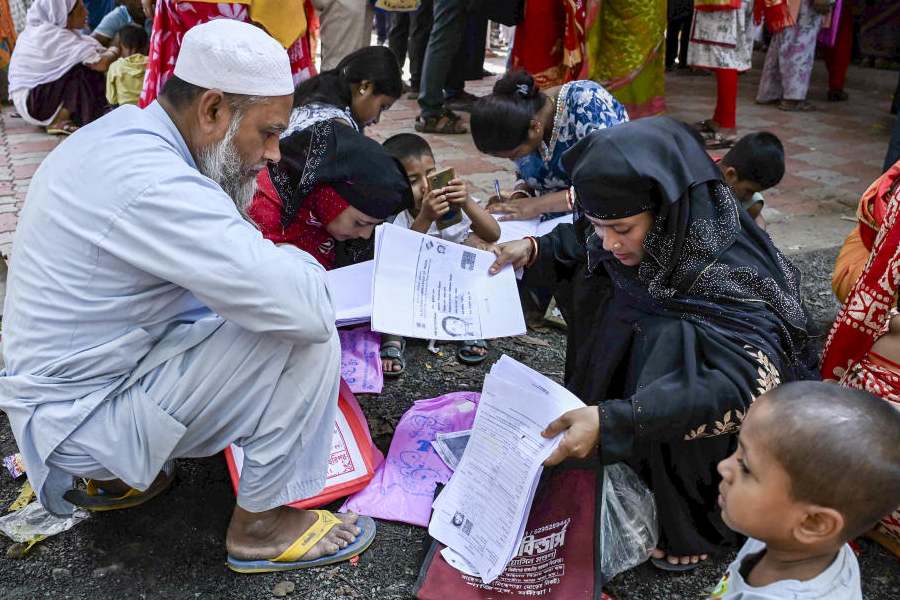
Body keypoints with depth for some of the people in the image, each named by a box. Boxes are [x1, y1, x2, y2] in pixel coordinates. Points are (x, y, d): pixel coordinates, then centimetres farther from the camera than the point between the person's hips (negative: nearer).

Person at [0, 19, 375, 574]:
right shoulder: (153, 184, -29)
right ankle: (262, 523, 1)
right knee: (304, 332, -20)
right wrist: (302, 268, -12)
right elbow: (309, 306, -33)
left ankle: (111, 476, 20)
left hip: (57, 379, 10)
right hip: (82, 417, -10)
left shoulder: (122, 133, 2)